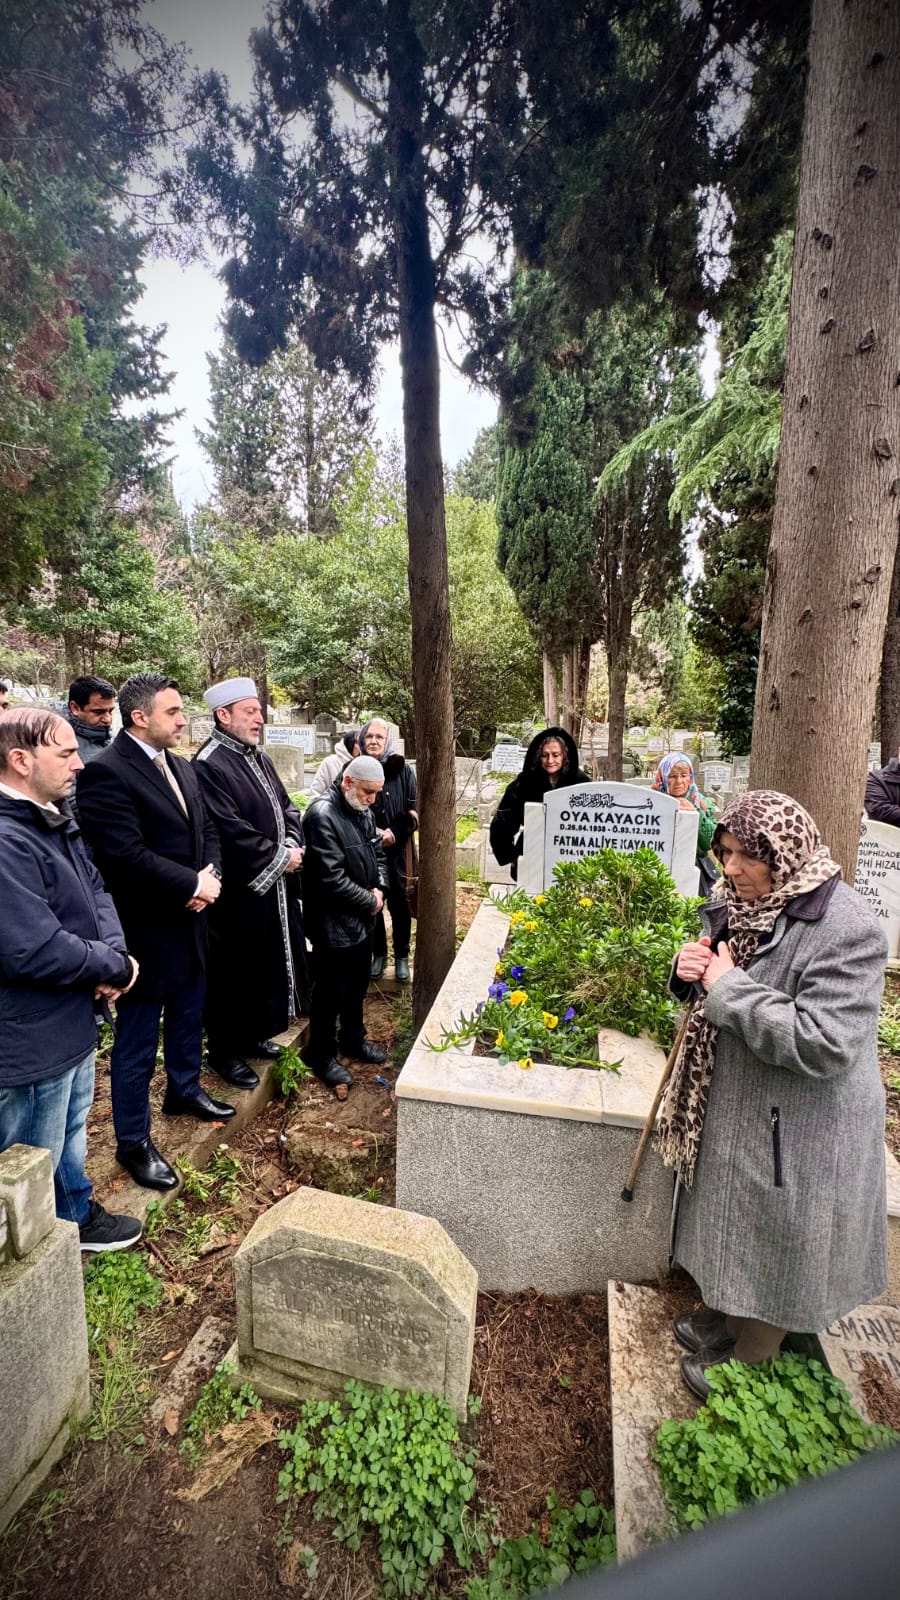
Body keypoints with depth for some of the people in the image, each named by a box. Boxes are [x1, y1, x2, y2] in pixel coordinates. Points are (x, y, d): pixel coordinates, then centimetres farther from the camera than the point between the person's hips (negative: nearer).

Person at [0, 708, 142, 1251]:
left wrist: (114, 949, -11)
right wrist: (116, 967, -17)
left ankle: (77, 1215, 50)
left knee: (72, 1130, 29)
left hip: (73, 1021, 10)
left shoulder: (56, 820, 4)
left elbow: (95, 888, 8)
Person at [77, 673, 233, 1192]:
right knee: (137, 1043, 8)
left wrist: (211, 876, -8)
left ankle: (185, 1090, 47)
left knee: (189, 1019, 24)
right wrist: (193, 884, -18)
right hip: (145, 931, -8)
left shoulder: (184, 769, 8)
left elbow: (208, 831, 11)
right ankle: (133, 1141, 26)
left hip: (191, 923, 8)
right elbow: (127, 854, -26)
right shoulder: (106, 772, -19)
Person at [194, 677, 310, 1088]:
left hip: (275, 884, 9)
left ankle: (253, 1033, 38)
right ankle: (224, 1051, 24)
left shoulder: (257, 757, 11)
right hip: (239, 891, -9)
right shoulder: (209, 765, -18)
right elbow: (230, 830, -24)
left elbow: (286, 806, 14)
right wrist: (279, 856, -16)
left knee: (268, 962, 19)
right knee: (234, 971, 6)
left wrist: (292, 846, -4)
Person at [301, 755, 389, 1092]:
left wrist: (379, 888, -2)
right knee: (330, 993, 8)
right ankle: (322, 1056, 26)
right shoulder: (322, 815, -23)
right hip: (333, 925, -8)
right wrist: (369, 901, -15)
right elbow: (331, 878, -27)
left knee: (357, 987, 22)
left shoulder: (363, 812, 5)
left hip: (362, 919, 8)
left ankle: (353, 1039, 42)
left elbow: (377, 854, 16)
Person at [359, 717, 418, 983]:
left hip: (396, 850, 0)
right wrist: (373, 833, -14)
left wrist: (392, 834, -15)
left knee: (399, 903, 8)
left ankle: (402, 956, 24)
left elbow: (413, 811, -3)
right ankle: (378, 954, 28)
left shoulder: (402, 769, -3)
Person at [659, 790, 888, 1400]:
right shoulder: (742, 907, -1)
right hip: (735, 1109, 7)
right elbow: (714, 1003, 12)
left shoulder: (846, 928, -26)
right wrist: (692, 976, -11)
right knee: (739, 1224, 27)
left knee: (776, 1242, 15)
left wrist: (728, 987, -28)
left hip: (799, 1131, -7)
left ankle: (752, 1358, 40)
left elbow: (823, 1045, -32)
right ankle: (729, 1313, 51)